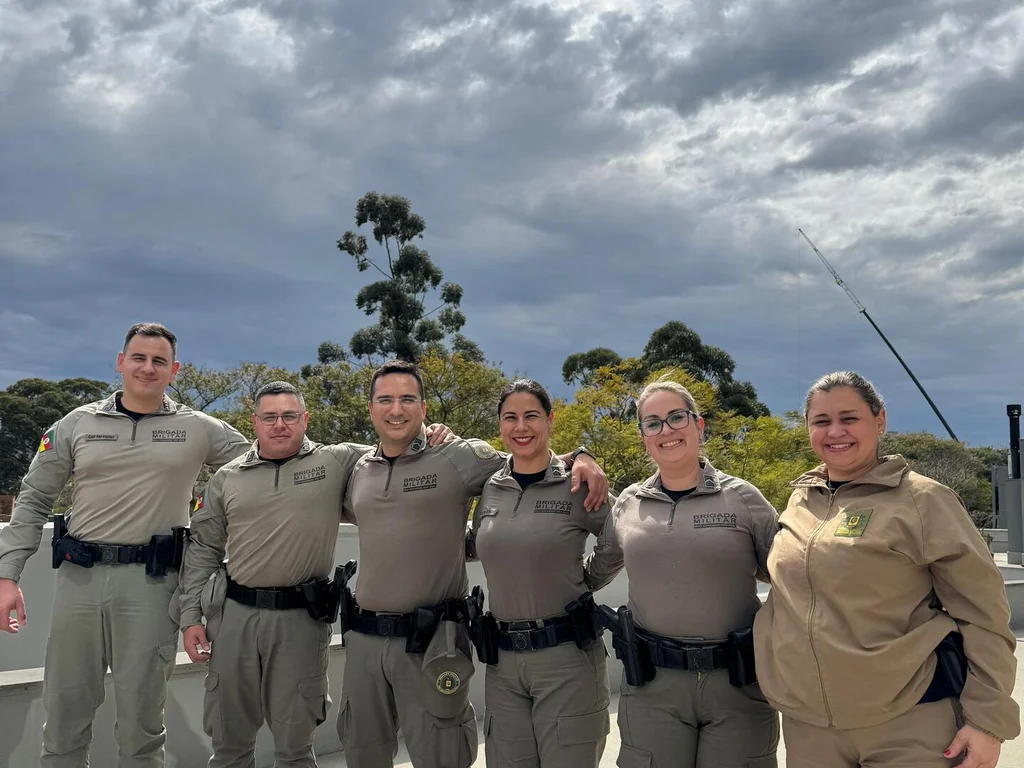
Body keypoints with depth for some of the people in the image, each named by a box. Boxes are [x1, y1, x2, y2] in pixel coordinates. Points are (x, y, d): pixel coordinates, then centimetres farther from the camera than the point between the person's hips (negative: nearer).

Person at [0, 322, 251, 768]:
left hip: (151, 582, -2)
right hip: (79, 578, 2)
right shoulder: (78, 424, 6)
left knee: (141, 718, 8)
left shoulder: (199, 429, 2)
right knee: (64, 710, 11)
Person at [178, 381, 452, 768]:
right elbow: (202, 551, 10)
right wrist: (191, 617, 6)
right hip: (235, 614, 3)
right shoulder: (227, 478, 6)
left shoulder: (337, 462, -2)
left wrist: (431, 439, -19)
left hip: (301, 618, -2)